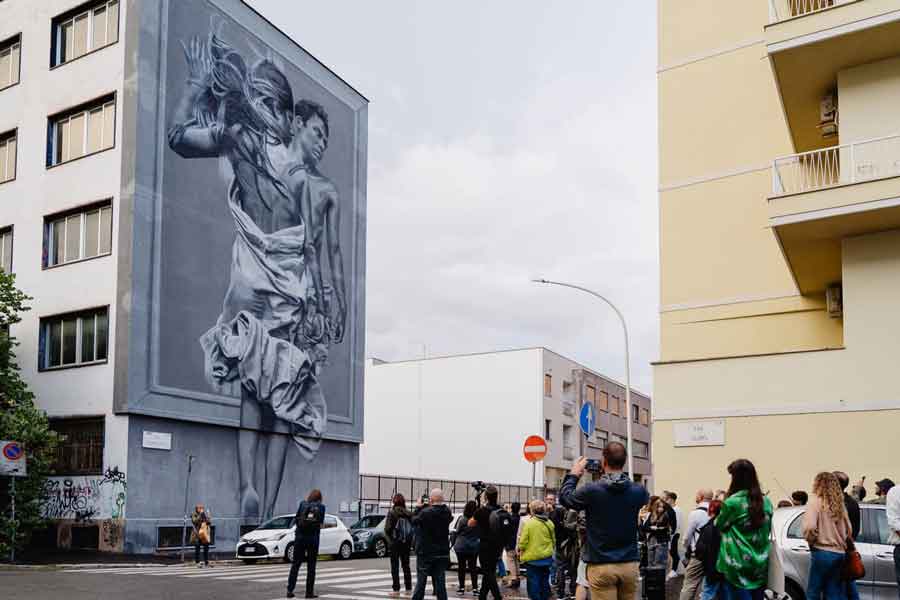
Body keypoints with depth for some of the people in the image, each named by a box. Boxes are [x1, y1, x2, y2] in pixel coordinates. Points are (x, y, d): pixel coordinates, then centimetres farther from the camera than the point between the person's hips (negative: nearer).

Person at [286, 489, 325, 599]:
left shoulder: (303, 504, 5)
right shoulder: (321, 507, 2)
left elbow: (296, 519, 5)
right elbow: (321, 523, 1)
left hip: (300, 536, 1)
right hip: (313, 537, -1)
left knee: (295, 565, 7)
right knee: (311, 566, 6)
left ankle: (290, 590, 2)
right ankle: (309, 592, 5)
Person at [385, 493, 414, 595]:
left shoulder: (391, 514, -11)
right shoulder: (409, 514, -1)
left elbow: (387, 529, -11)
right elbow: (413, 528, 0)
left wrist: (389, 540, 4)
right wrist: (411, 542, 9)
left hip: (395, 543, -4)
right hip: (406, 543, 4)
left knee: (395, 567, 2)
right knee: (406, 566, 15)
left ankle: (396, 589, -1)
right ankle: (408, 588, 16)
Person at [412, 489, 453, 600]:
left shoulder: (426, 512, -22)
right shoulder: (447, 512, -3)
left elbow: (414, 521, -6)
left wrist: (419, 507, 6)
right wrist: (430, 507, 8)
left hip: (425, 553, -4)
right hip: (442, 552, 4)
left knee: (421, 580, 6)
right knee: (440, 582, 8)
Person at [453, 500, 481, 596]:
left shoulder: (462, 520, -14)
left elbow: (457, 533, -4)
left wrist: (454, 543, 8)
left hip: (461, 547, -2)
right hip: (474, 547, 2)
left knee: (461, 567, 7)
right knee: (473, 567, 8)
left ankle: (462, 587, 10)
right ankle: (475, 588, 6)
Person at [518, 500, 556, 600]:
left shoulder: (528, 523, -16)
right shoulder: (549, 523, -1)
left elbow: (523, 542, -13)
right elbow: (553, 541, 10)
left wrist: (521, 551, 5)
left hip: (532, 558, -5)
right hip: (547, 557, 5)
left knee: (534, 582, 4)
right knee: (544, 581, 16)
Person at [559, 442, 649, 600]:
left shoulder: (591, 490, -13)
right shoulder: (638, 491, -3)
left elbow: (565, 496, 6)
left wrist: (574, 474, 20)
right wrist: (618, 476, 24)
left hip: (601, 566, -3)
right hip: (629, 564, 3)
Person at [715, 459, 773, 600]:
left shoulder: (732, 502, -15)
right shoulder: (766, 502, 5)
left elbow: (719, 526, 2)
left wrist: (722, 508, 19)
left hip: (738, 564, -6)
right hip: (760, 564, 6)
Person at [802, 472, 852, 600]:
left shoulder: (816, 502, -9)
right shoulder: (839, 504, 10)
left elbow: (810, 527, -21)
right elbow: (848, 529, 15)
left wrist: (810, 539, -3)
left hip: (822, 552, -6)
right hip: (840, 553, 6)